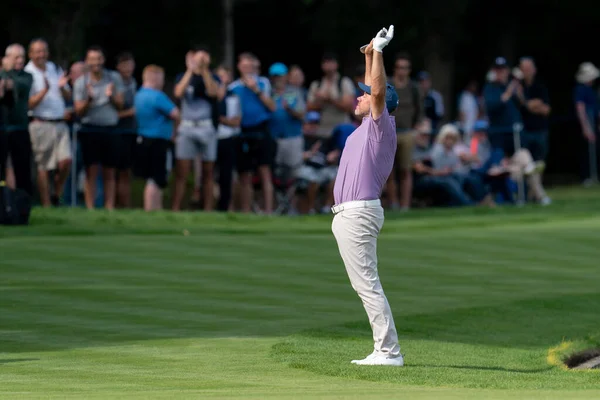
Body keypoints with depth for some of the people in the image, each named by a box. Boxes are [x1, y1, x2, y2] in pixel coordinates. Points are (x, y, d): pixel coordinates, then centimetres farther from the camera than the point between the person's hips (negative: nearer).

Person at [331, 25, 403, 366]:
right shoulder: (368, 128, 18)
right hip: (349, 214, 10)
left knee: (367, 285, -13)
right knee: (364, 285, 10)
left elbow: (379, 91, -21)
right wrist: (370, 56, 28)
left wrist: (379, 50, -18)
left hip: (359, 212, -10)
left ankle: (389, 352, -15)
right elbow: (375, 89, 32)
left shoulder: (382, 125, -7)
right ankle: (385, 350, 10)